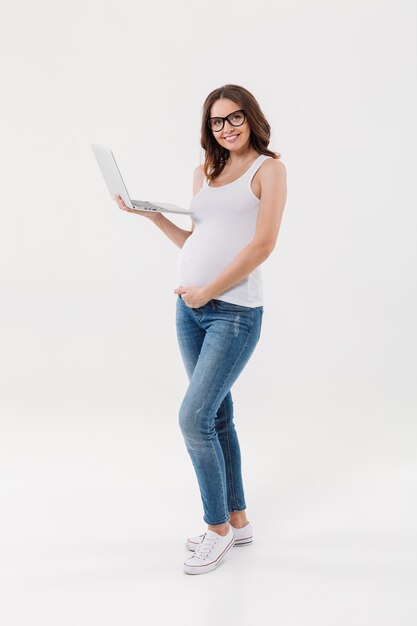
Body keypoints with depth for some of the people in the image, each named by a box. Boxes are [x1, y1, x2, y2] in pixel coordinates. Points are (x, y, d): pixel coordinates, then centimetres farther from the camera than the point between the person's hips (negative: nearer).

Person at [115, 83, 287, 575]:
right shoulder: (204, 172, 16)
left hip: (235, 311, -6)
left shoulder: (268, 168, -2)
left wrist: (207, 291, -12)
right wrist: (150, 213, 10)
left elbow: (263, 244, -12)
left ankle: (218, 527, 9)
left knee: (194, 417, -10)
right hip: (190, 308, 6)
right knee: (217, 416, 11)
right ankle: (237, 521, 25)